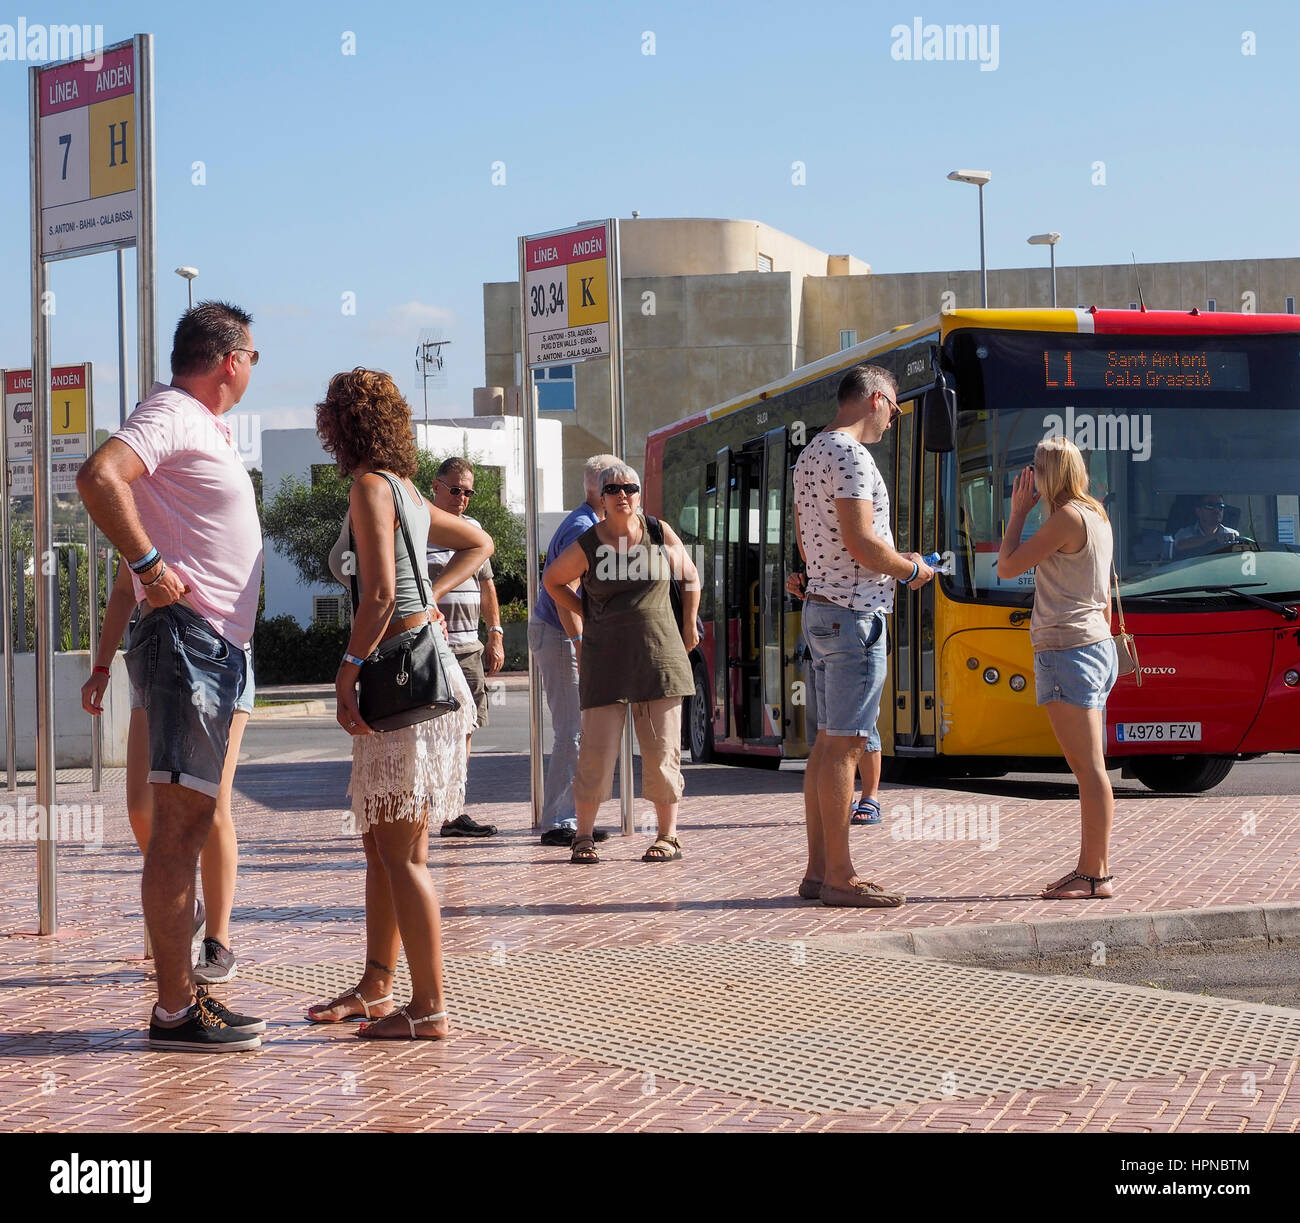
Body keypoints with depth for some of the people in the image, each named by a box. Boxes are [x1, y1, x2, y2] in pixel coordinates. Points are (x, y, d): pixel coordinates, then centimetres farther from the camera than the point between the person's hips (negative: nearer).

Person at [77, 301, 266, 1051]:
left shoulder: (205, 427, 21)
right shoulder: (171, 415, -10)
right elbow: (99, 476, -28)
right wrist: (150, 566, -23)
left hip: (215, 647, 10)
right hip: (187, 641, -10)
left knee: (194, 823, 12)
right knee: (179, 827, -10)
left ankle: (186, 995, 19)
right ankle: (176, 1011, -9)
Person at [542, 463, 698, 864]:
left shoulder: (661, 534, 2)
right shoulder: (586, 546, -3)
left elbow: (690, 578, 19)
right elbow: (553, 580, 15)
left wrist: (689, 627, 17)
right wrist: (588, 618, 10)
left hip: (659, 654, 1)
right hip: (605, 660, -1)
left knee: (662, 749, 1)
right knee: (597, 751, -4)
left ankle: (668, 836, 11)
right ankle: (584, 835, 9)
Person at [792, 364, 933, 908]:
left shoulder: (809, 455, 17)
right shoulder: (851, 457, -13)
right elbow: (861, 542, -21)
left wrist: (890, 562, 21)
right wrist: (911, 569, -4)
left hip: (819, 605, 10)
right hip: (854, 612, -10)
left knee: (826, 743, 10)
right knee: (845, 745, -8)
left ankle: (818, 870, 13)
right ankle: (840, 877, -6)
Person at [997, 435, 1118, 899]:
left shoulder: (1067, 517, -12)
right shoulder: (1097, 516, 16)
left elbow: (1007, 567, -10)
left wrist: (1018, 510, -1)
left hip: (1068, 649, -10)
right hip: (1097, 648, 10)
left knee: (1089, 767, -9)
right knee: (1087, 767, 12)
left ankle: (1093, 875, -9)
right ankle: (1095, 866, 15)